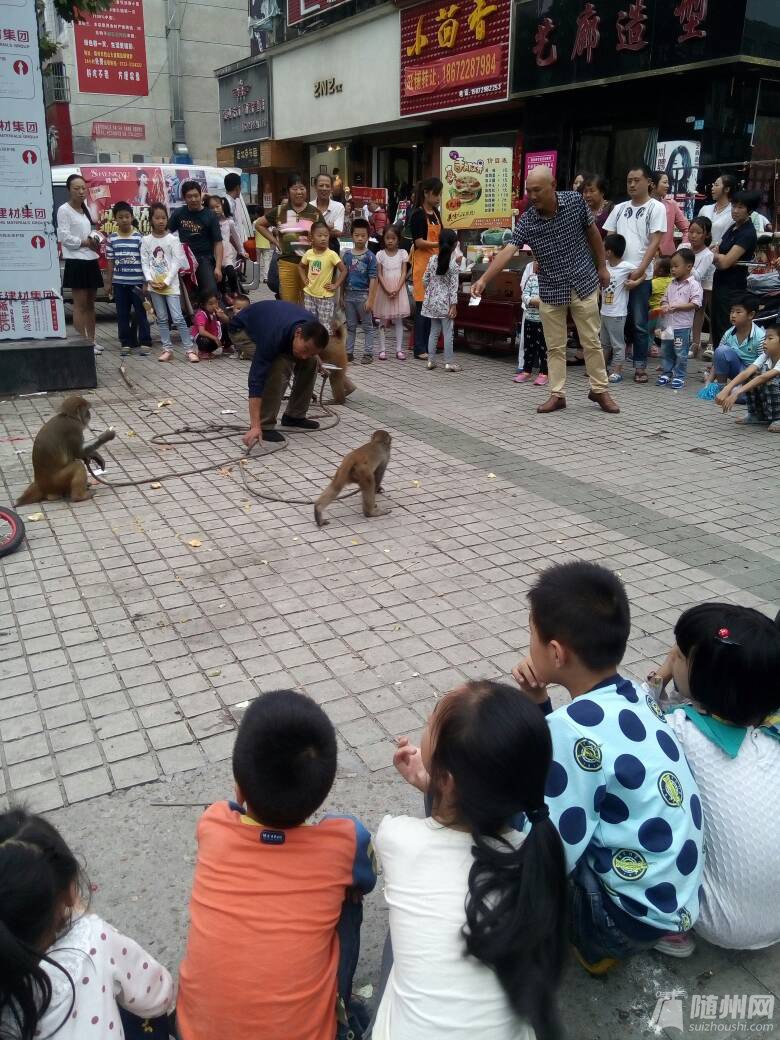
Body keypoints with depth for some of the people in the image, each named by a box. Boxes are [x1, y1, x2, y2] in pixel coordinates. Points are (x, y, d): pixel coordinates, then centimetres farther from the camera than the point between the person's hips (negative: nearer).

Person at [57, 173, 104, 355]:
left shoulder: (86, 208, 16)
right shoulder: (64, 210, -7)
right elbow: (64, 237, -15)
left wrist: (95, 240, 4)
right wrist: (85, 242, -15)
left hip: (91, 261, 8)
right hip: (76, 262, -8)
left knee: (90, 303, 11)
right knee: (80, 305, -7)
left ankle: (91, 340, 18)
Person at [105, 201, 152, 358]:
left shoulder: (139, 237, -3)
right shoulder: (112, 239, 4)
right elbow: (110, 262, 9)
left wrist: (146, 282, -5)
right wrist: (108, 282, 7)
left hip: (137, 282, -3)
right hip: (119, 282, 3)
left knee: (141, 313, 3)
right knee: (122, 314, 7)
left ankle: (145, 342, 10)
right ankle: (126, 343, 16)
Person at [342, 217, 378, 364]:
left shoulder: (370, 256, -6)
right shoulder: (347, 255, 5)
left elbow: (373, 279, -9)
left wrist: (370, 299, -15)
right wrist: (342, 296, 8)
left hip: (363, 294, -4)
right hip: (349, 294, 4)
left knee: (367, 326, 4)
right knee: (350, 326, 12)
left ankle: (368, 353, 9)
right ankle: (349, 352, 20)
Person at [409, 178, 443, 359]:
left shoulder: (436, 213, 14)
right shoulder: (418, 215, -9)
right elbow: (419, 242, -14)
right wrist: (441, 244, -21)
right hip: (423, 264, -7)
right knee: (422, 305, -5)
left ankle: (429, 345, 15)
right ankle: (420, 349, -1)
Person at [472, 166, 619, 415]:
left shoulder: (575, 201, -11)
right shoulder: (526, 221, -12)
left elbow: (592, 232, 4)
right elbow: (508, 250, -23)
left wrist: (602, 267, 8)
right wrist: (484, 279, -36)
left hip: (584, 284, 0)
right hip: (551, 290, 1)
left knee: (591, 341, 6)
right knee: (555, 346, 5)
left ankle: (599, 390, 19)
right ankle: (557, 394, 16)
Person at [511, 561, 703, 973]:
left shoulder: (576, 729, -28)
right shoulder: (632, 697, -3)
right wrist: (538, 705, -3)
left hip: (635, 913, -8)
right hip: (672, 895, 8)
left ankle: (595, 941, 9)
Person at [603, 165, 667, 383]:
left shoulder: (656, 208, 0)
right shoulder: (620, 208, 13)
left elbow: (655, 242, -7)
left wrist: (640, 270, -17)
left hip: (641, 276, -4)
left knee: (639, 323, 0)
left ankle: (640, 366, 7)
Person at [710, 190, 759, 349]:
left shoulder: (748, 233, -14)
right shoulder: (732, 228, 12)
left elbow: (725, 262, -20)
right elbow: (716, 258, 10)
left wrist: (718, 256, 0)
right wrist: (722, 257, -11)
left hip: (733, 288, -8)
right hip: (720, 283, 8)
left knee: (725, 330, -6)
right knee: (716, 328, 12)